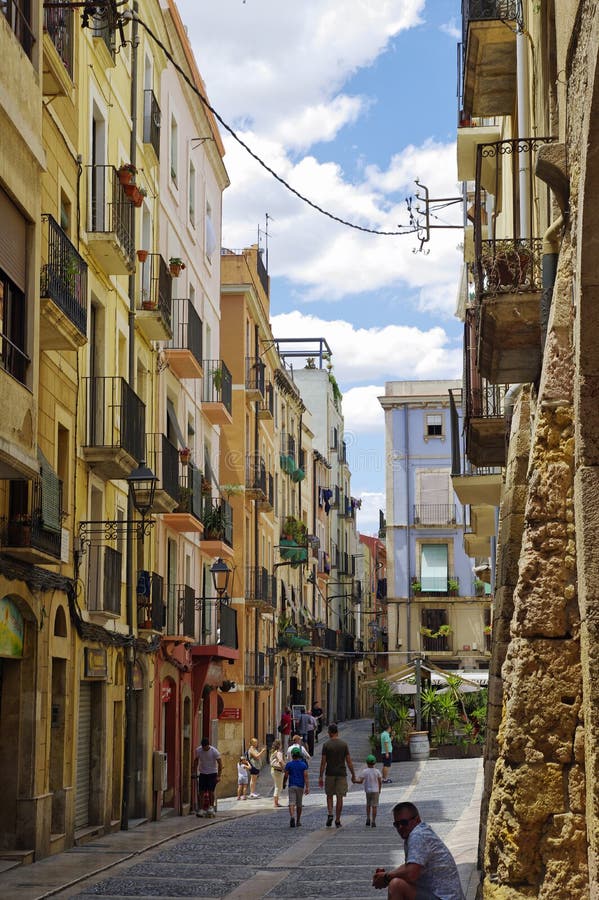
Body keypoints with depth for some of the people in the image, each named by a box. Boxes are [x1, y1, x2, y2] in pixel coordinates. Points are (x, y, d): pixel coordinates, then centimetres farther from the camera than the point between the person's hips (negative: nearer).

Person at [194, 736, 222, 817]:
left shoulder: (214, 751, -17)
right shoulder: (198, 750, -7)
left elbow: (220, 764, -12)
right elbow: (196, 761, 12)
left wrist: (219, 776, -16)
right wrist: (196, 772, 10)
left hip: (212, 773, -3)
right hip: (202, 773, 3)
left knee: (211, 791, -9)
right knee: (201, 792, -4)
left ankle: (211, 807, 6)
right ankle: (201, 809, -2)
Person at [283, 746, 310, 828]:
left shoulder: (289, 764, -2)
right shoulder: (303, 765, -1)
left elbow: (286, 776, -1)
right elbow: (306, 776, -7)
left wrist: (284, 784, 16)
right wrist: (307, 787, -9)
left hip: (292, 786, -1)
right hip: (300, 786, 1)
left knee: (292, 803, -7)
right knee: (299, 804, 14)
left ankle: (292, 817, -32)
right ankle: (298, 821, 21)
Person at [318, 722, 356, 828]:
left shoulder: (326, 745, -5)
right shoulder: (344, 744, -1)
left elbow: (323, 762, -5)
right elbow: (349, 761, 0)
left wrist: (320, 777, -1)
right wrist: (353, 775, 8)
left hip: (330, 774, -1)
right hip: (341, 774, 1)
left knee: (329, 795, 14)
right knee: (339, 797, 4)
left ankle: (330, 814, -7)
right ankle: (337, 820, 6)